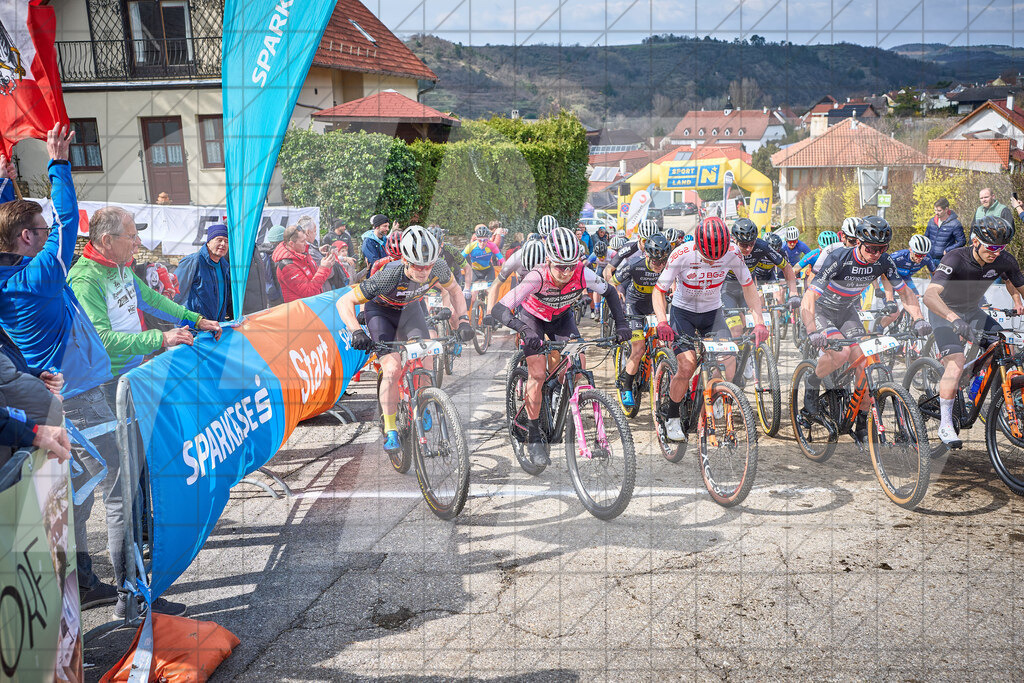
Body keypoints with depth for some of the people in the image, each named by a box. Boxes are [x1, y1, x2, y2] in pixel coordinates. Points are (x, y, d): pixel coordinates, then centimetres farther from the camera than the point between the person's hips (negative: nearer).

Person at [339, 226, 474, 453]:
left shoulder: (439, 269, -28)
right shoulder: (389, 276, -39)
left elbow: (454, 290, -4)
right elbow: (344, 302, -33)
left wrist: (463, 320, -17)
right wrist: (356, 332, -48)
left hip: (409, 309, 4)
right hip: (380, 311, -3)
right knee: (392, 369, -20)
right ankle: (390, 430, -5)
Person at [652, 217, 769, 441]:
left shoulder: (733, 254, -20)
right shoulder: (682, 255, -26)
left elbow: (749, 287, -7)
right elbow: (659, 291, -18)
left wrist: (759, 322, -18)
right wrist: (662, 323, -34)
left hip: (712, 313, 3)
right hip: (683, 312, -2)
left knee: (729, 364, -15)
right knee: (687, 367, -19)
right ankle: (673, 419, 3)